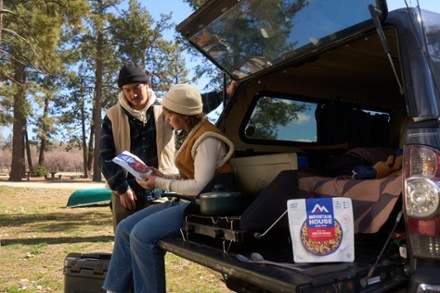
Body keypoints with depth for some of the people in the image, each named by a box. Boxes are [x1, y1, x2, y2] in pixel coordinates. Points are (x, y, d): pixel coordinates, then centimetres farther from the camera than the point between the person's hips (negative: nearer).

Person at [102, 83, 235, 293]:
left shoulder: (207, 139, -17)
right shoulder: (194, 134, 15)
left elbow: (200, 186, -22)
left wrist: (161, 184, -13)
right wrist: (162, 176, 5)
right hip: (186, 202, 10)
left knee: (142, 235, -22)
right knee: (126, 228, 1)